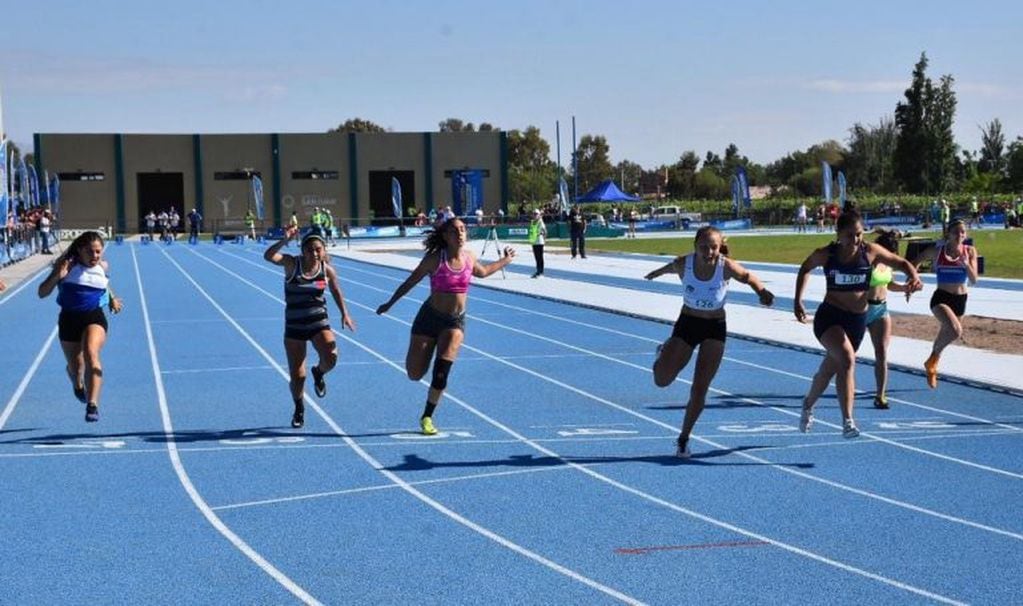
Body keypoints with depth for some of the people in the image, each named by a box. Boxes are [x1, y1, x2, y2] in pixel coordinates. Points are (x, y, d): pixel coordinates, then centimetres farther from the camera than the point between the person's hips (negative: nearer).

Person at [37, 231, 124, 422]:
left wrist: (112, 298, 16)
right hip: (69, 318, 0)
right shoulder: (67, 266, -7)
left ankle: (92, 405, -35)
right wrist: (57, 276, -24)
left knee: (91, 353, -28)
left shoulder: (103, 266, 2)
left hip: (94, 317, 0)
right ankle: (78, 385, 52)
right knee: (75, 366, 13)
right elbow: (42, 293, -8)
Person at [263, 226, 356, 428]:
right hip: (294, 326, -1)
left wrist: (344, 314, 13)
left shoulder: (327, 270, -4)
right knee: (297, 376, 1)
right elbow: (269, 256, -29)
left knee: (331, 357, -25)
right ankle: (299, 408, 31)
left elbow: (336, 291, 15)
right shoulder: (292, 264, -12)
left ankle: (318, 373, 13)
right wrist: (285, 240, -40)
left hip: (319, 323, 1)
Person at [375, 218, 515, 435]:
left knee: (442, 371, -14)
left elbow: (482, 272, 23)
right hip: (430, 317, -2)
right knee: (415, 374, 1)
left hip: (456, 321, 2)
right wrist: (389, 304, 3)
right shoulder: (435, 259, -13)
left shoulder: (469, 257, -1)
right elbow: (410, 282, -2)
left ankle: (427, 417, 4)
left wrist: (505, 261, 26)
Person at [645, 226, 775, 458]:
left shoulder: (727, 267, -22)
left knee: (699, 390, -4)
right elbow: (670, 268, 5)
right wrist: (655, 273, 24)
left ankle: (684, 438, 14)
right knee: (662, 380, -7)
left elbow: (747, 277, -3)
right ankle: (664, 351, 29)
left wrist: (762, 292, -20)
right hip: (687, 324, 1)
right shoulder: (683, 264, -19)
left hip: (714, 328, -1)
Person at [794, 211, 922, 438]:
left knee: (829, 369, 15)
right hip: (829, 316, -3)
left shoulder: (871, 252, -6)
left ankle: (808, 405, 46)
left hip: (858, 320, 3)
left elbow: (901, 263, 3)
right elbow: (805, 269, 12)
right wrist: (798, 301, 8)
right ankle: (847, 421, -28)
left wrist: (914, 277, -19)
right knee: (847, 359, -28)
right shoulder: (825, 255, -7)